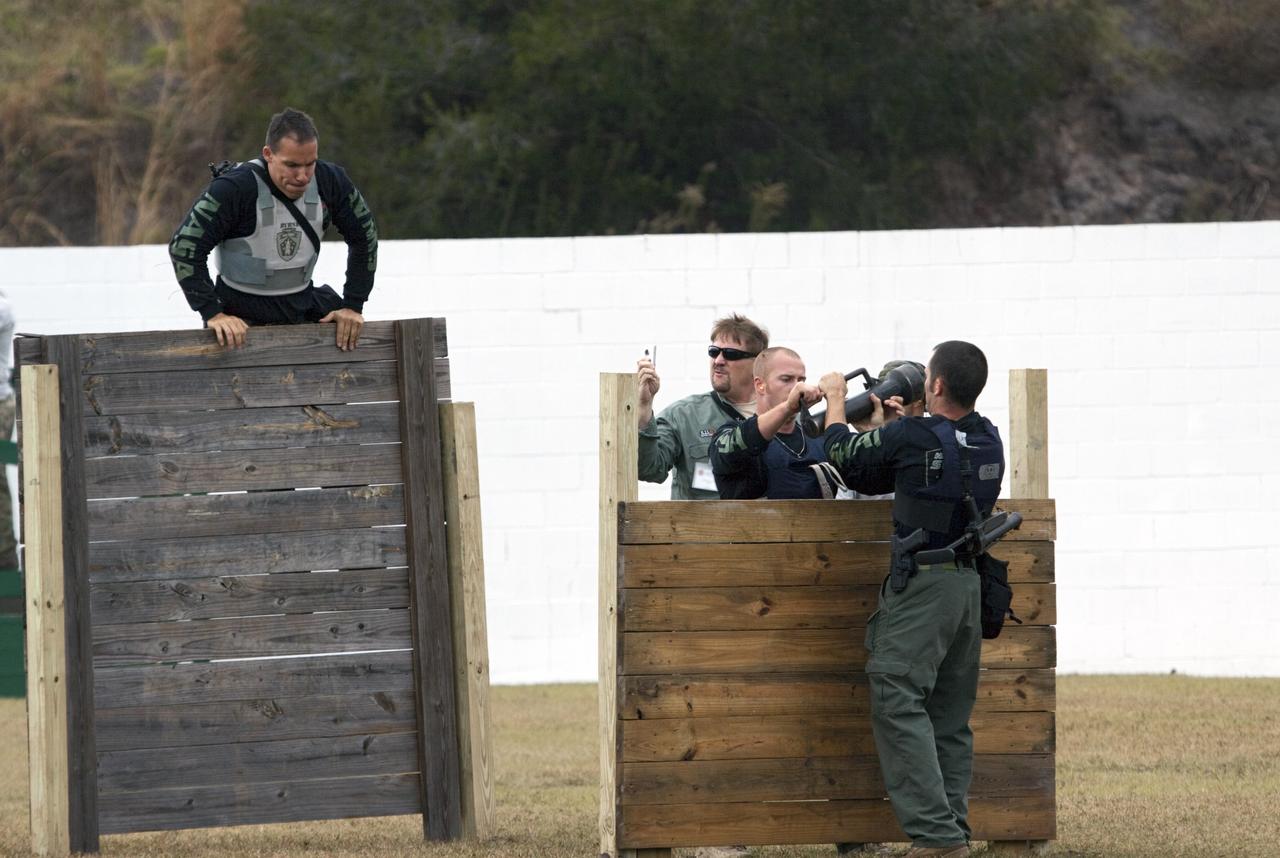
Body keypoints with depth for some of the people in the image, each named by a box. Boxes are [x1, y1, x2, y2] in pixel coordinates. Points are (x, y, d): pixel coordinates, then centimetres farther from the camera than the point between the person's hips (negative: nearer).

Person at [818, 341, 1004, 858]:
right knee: (951, 717, 12)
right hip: (968, 584, 8)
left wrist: (835, 402, 19)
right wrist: (885, 427, 32)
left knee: (898, 704, -10)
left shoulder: (911, 437, -15)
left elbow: (846, 459, 3)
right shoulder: (987, 441, 6)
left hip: (922, 584, -8)